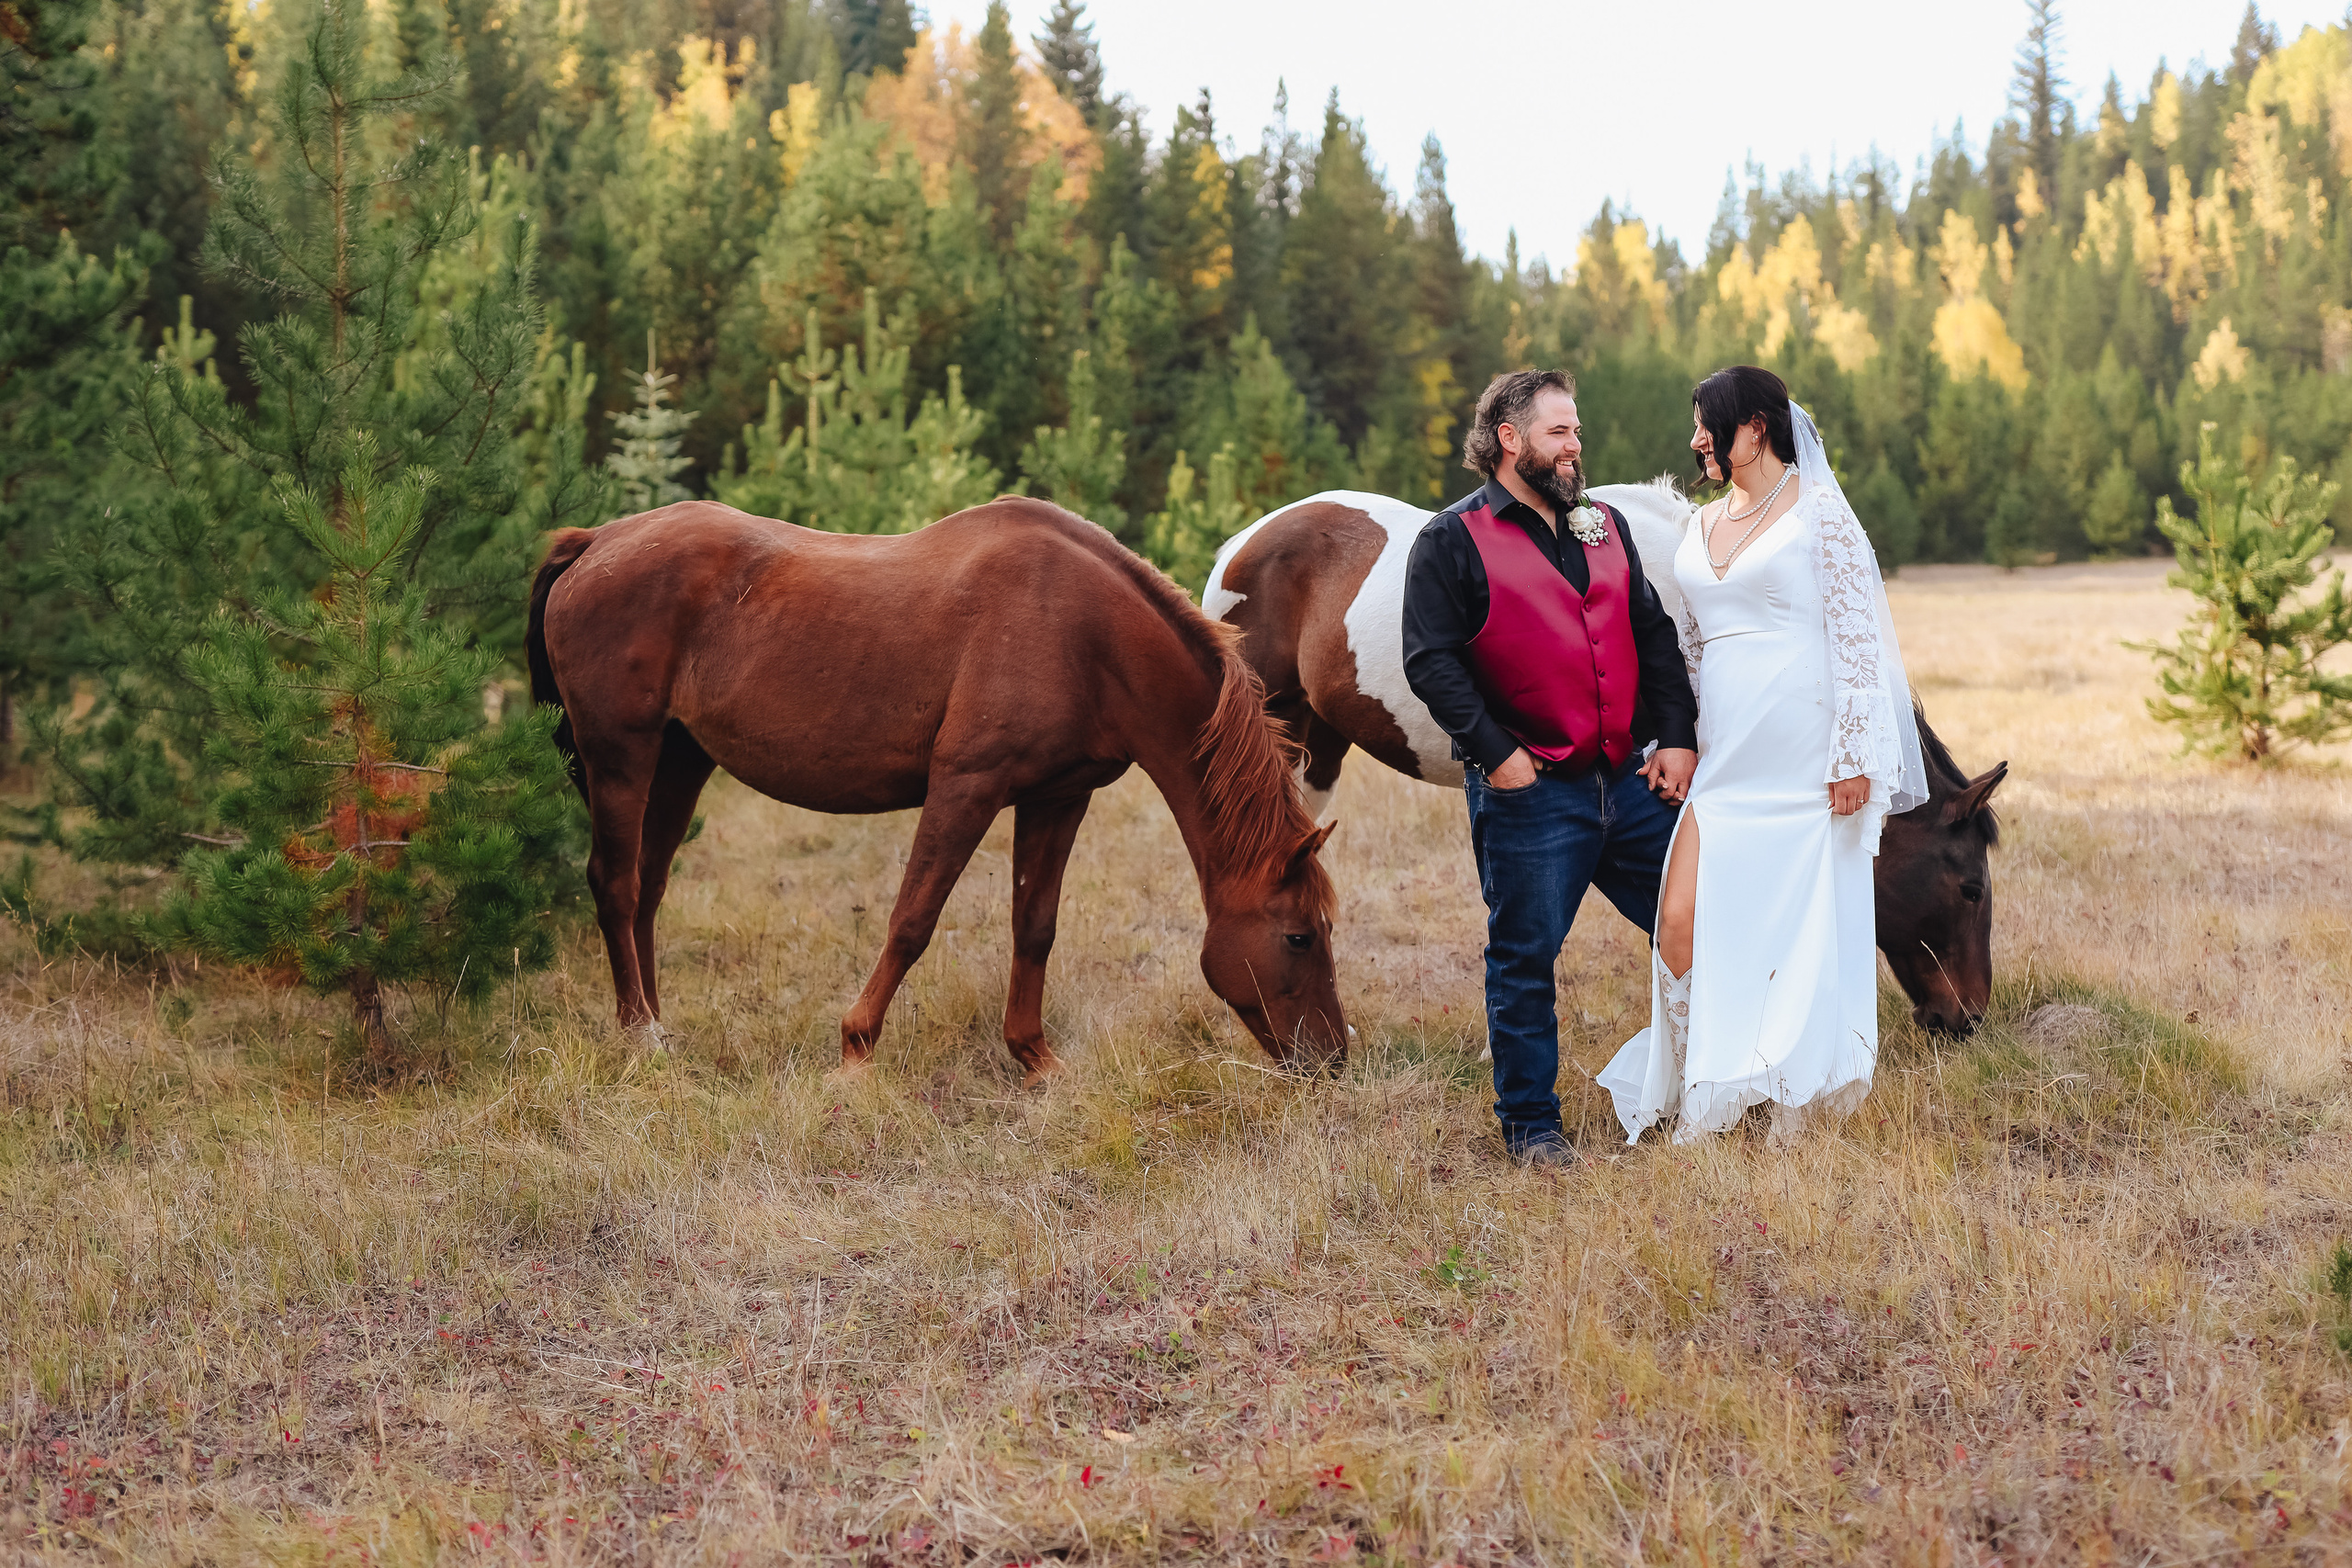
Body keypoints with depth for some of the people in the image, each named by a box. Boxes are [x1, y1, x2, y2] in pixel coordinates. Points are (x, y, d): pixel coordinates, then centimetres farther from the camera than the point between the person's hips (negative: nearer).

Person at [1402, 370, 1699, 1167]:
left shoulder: (1604, 526, 15)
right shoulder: (1452, 540, -4)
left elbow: (1654, 634, 16)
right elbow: (1430, 661, -11)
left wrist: (1675, 735, 5)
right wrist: (1494, 750, -16)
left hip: (1629, 780, 6)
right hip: (1528, 793, -6)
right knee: (1525, 958, 2)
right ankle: (1530, 1123, 14)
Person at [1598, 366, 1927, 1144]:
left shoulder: (1818, 512, -3)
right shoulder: (1700, 526, 16)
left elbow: (1855, 637, -7)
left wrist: (1853, 756, -13)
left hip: (1804, 763, -6)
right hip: (1724, 760, 6)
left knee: (1804, 929, 1)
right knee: (1681, 922, -5)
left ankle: (1796, 1112, 13)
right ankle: (1697, 1109, 6)